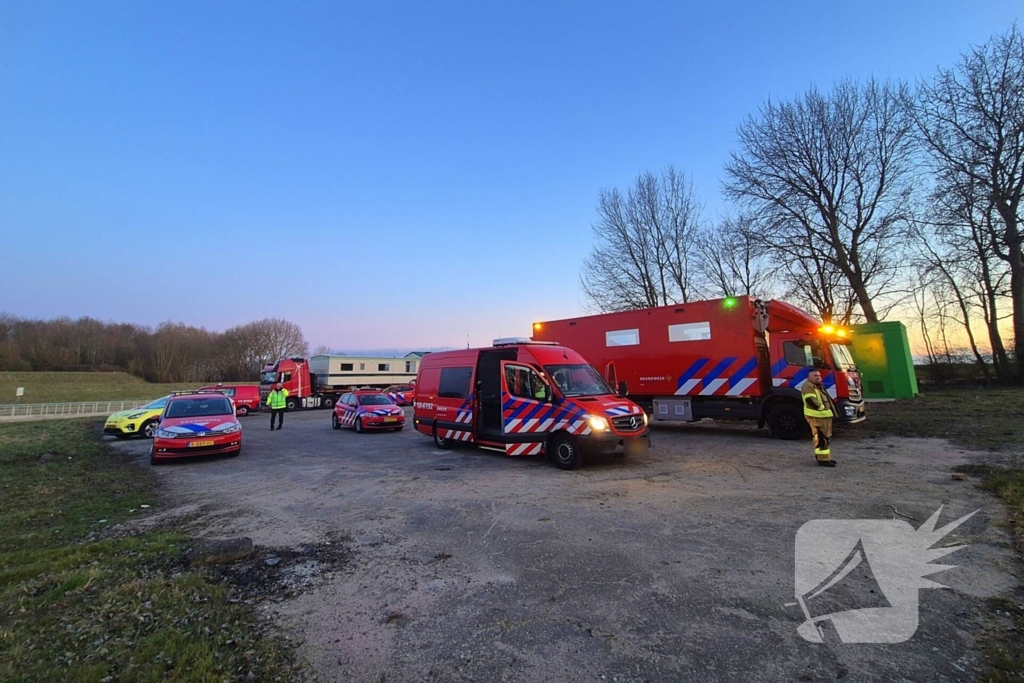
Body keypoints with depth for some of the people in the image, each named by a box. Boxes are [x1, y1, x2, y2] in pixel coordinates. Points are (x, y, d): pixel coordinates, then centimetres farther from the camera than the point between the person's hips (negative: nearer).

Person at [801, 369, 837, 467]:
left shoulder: (819, 386, 21)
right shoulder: (808, 386, -13)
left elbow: (826, 400, 29)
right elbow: (811, 400, -24)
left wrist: (829, 409, 13)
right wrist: (822, 407, -17)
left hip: (824, 416, 11)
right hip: (817, 417, -11)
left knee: (826, 437, 17)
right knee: (821, 438, -10)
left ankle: (826, 457, 27)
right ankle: (823, 459, -8)